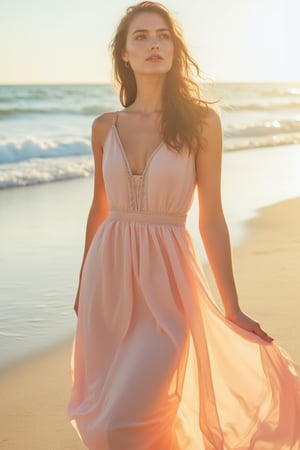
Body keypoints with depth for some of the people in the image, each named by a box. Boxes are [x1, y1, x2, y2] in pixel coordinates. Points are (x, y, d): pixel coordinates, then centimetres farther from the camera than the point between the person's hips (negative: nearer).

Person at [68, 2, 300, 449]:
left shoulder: (201, 121, -6)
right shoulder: (105, 127, 4)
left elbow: (211, 217, -4)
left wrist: (232, 308, -3)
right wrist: (83, 285, 22)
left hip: (165, 277, -4)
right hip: (109, 273, 4)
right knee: (103, 412, 13)